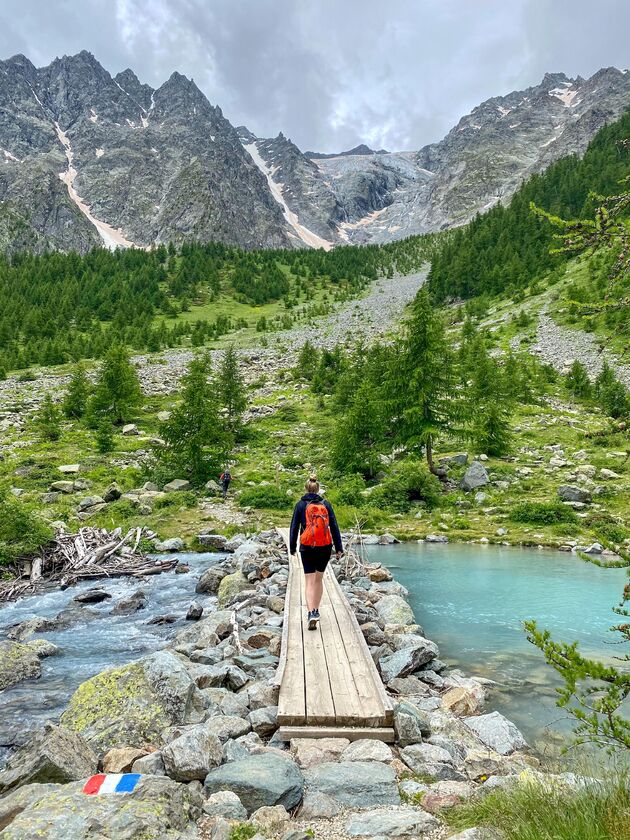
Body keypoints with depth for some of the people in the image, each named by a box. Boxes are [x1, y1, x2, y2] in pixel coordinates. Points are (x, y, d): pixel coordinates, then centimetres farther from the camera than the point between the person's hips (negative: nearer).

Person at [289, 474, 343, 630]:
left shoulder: (301, 505, -3)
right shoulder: (326, 504, 1)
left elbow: (294, 527, -1)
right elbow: (334, 527, 1)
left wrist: (292, 547, 8)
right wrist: (339, 548, 5)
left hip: (307, 548, -2)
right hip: (325, 547, 2)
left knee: (309, 581, 1)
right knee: (319, 578, 19)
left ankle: (311, 613, -15)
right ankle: (316, 610, 28)